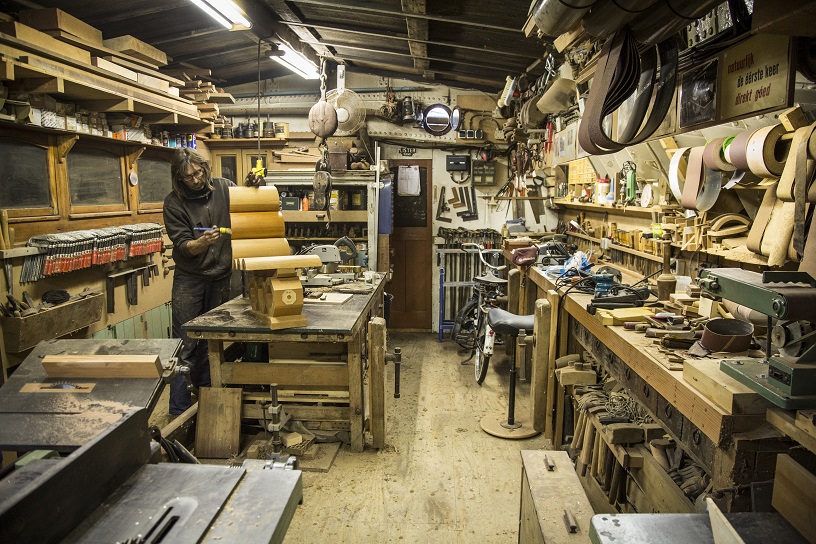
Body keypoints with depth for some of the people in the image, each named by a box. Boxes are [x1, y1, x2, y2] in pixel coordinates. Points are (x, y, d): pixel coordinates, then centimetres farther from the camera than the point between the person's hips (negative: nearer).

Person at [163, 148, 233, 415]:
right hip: (189, 279, -2)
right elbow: (183, 246, -11)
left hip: (221, 277, 2)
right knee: (185, 345, 0)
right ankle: (179, 410, 9)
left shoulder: (224, 188, 0)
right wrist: (203, 242, -32)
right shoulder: (174, 203, -6)